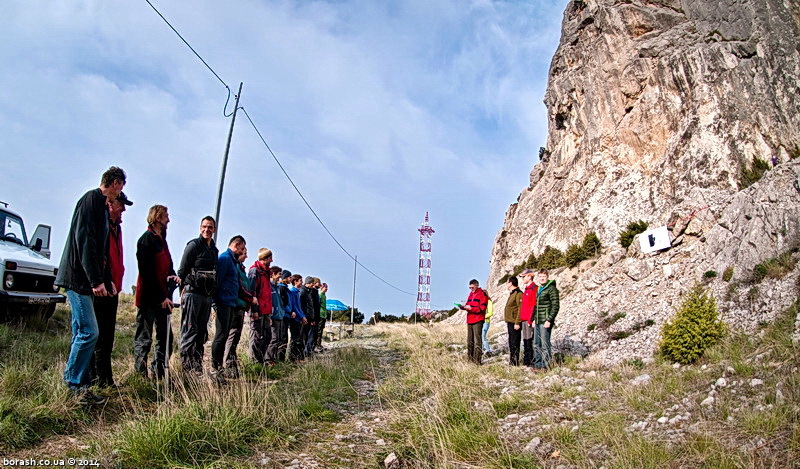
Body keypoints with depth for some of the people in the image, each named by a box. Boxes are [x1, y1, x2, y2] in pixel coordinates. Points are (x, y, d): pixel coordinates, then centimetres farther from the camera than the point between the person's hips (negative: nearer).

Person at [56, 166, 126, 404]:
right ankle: (75, 383, -1)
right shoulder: (91, 199, -10)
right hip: (78, 277, -10)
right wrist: (96, 280, -22)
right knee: (89, 332, -11)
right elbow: (85, 241, -20)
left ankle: (76, 384, 18)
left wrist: (107, 279, 23)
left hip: (84, 280, 10)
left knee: (81, 333, 12)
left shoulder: (101, 205, 19)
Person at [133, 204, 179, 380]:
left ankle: (159, 374, 17)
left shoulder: (161, 239, 19)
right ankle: (140, 374, 8)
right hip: (149, 297, -8)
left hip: (162, 298, 8)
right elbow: (147, 272, -15)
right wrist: (162, 297, -17)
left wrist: (172, 276, -1)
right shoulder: (147, 239, -8)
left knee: (165, 337, 10)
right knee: (144, 339, 0)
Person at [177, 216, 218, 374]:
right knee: (189, 331, -6)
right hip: (192, 293, -7)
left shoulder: (214, 249, 18)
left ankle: (197, 366, 15)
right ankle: (186, 367, -3)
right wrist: (183, 290, -9)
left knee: (201, 332, 9)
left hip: (207, 296, 7)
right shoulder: (193, 245, -4)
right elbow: (182, 270, -6)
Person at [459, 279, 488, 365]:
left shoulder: (482, 294, -4)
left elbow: (482, 308, -12)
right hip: (470, 320, 8)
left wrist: (471, 308, -19)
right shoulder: (471, 294, 19)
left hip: (477, 321, -8)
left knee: (477, 341, -8)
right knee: (469, 341, 12)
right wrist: (464, 306, 0)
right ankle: (470, 358, 19)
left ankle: (477, 360, -7)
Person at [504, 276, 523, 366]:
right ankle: (511, 362, 19)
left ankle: (515, 362, -4)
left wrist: (517, 323, -23)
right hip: (510, 322, 10)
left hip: (514, 323, -10)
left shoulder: (518, 293, -13)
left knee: (514, 343, -7)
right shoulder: (512, 293, 19)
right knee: (511, 343, 13)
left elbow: (520, 309, -20)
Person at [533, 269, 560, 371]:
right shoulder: (539, 289, 17)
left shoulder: (551, 288, -9)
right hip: (538, 321, 8)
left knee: (545, 344, -4)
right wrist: (534, 319, 18)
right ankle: (537, 363, 22)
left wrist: (549, 320, -19)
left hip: (545, 322, -8)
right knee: (537, 344, 14)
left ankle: (545, 365, 3)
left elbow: (555, 306, -14)